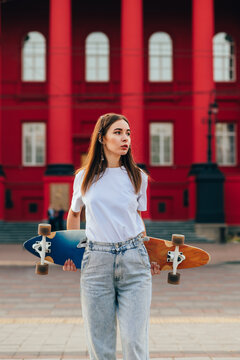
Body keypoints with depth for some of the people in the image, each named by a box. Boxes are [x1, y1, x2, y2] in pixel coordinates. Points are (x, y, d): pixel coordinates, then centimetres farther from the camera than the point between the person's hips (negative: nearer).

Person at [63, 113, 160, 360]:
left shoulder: (137, 177, 6)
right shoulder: (84, 177, 5)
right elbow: (74, 214, 22)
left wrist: (148, 256, 15)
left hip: (133, 262, 0)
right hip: (96, 262, 0)